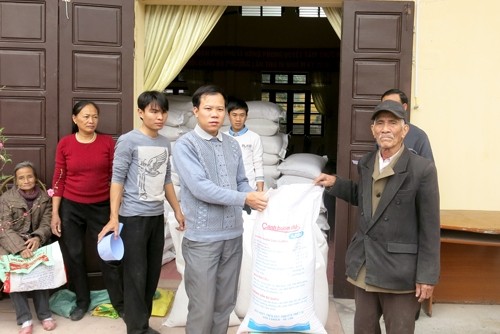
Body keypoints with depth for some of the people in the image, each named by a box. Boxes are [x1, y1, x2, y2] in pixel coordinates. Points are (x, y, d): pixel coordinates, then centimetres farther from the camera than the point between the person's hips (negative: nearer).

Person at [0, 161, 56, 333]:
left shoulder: (44, 197, 5)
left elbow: (46, 224, 1)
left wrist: (37, 238, -22)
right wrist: (20, 247, -26)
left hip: (36, 242, 1)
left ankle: (44, 314, -14)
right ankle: (24, 319, -21)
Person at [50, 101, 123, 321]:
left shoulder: (108, 142, -4)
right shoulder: (65, 144, -3)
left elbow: (115, 177, -1)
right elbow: (58, 180, 1)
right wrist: (55, 213, -2)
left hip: (101, 207, -1)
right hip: (71, 208, 1)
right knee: (74, 256, 10)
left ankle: (120, 303, 17)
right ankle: (82, 302, 29)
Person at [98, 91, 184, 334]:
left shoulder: (165, 143, 10)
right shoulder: (128, 141, -9)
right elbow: (117, 179, -12)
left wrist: (177, 211, 18)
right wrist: (114, 218, -17)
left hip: (157, 216, 7)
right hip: (134, 217, -6)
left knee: (153, 273, 12)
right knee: (136, 275, 0)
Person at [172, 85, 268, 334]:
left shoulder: (233, 145, 10)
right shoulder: (185, 145, -9)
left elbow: (241, 182, 13)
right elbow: (200, 187, -19)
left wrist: (257, 200, -8)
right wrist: (244, 199, -22)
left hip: (233, 236, 6)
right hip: (202, 239, -5)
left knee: (225, 303, 16)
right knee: (202, 307, 3)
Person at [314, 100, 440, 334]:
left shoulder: (422, 169, -15)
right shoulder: (365, 163, 4)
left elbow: (430, 227, -13)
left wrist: (427, 276, -12)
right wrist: (335, 183, 7)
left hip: (399, 269, -5)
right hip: (364, 266, 6)